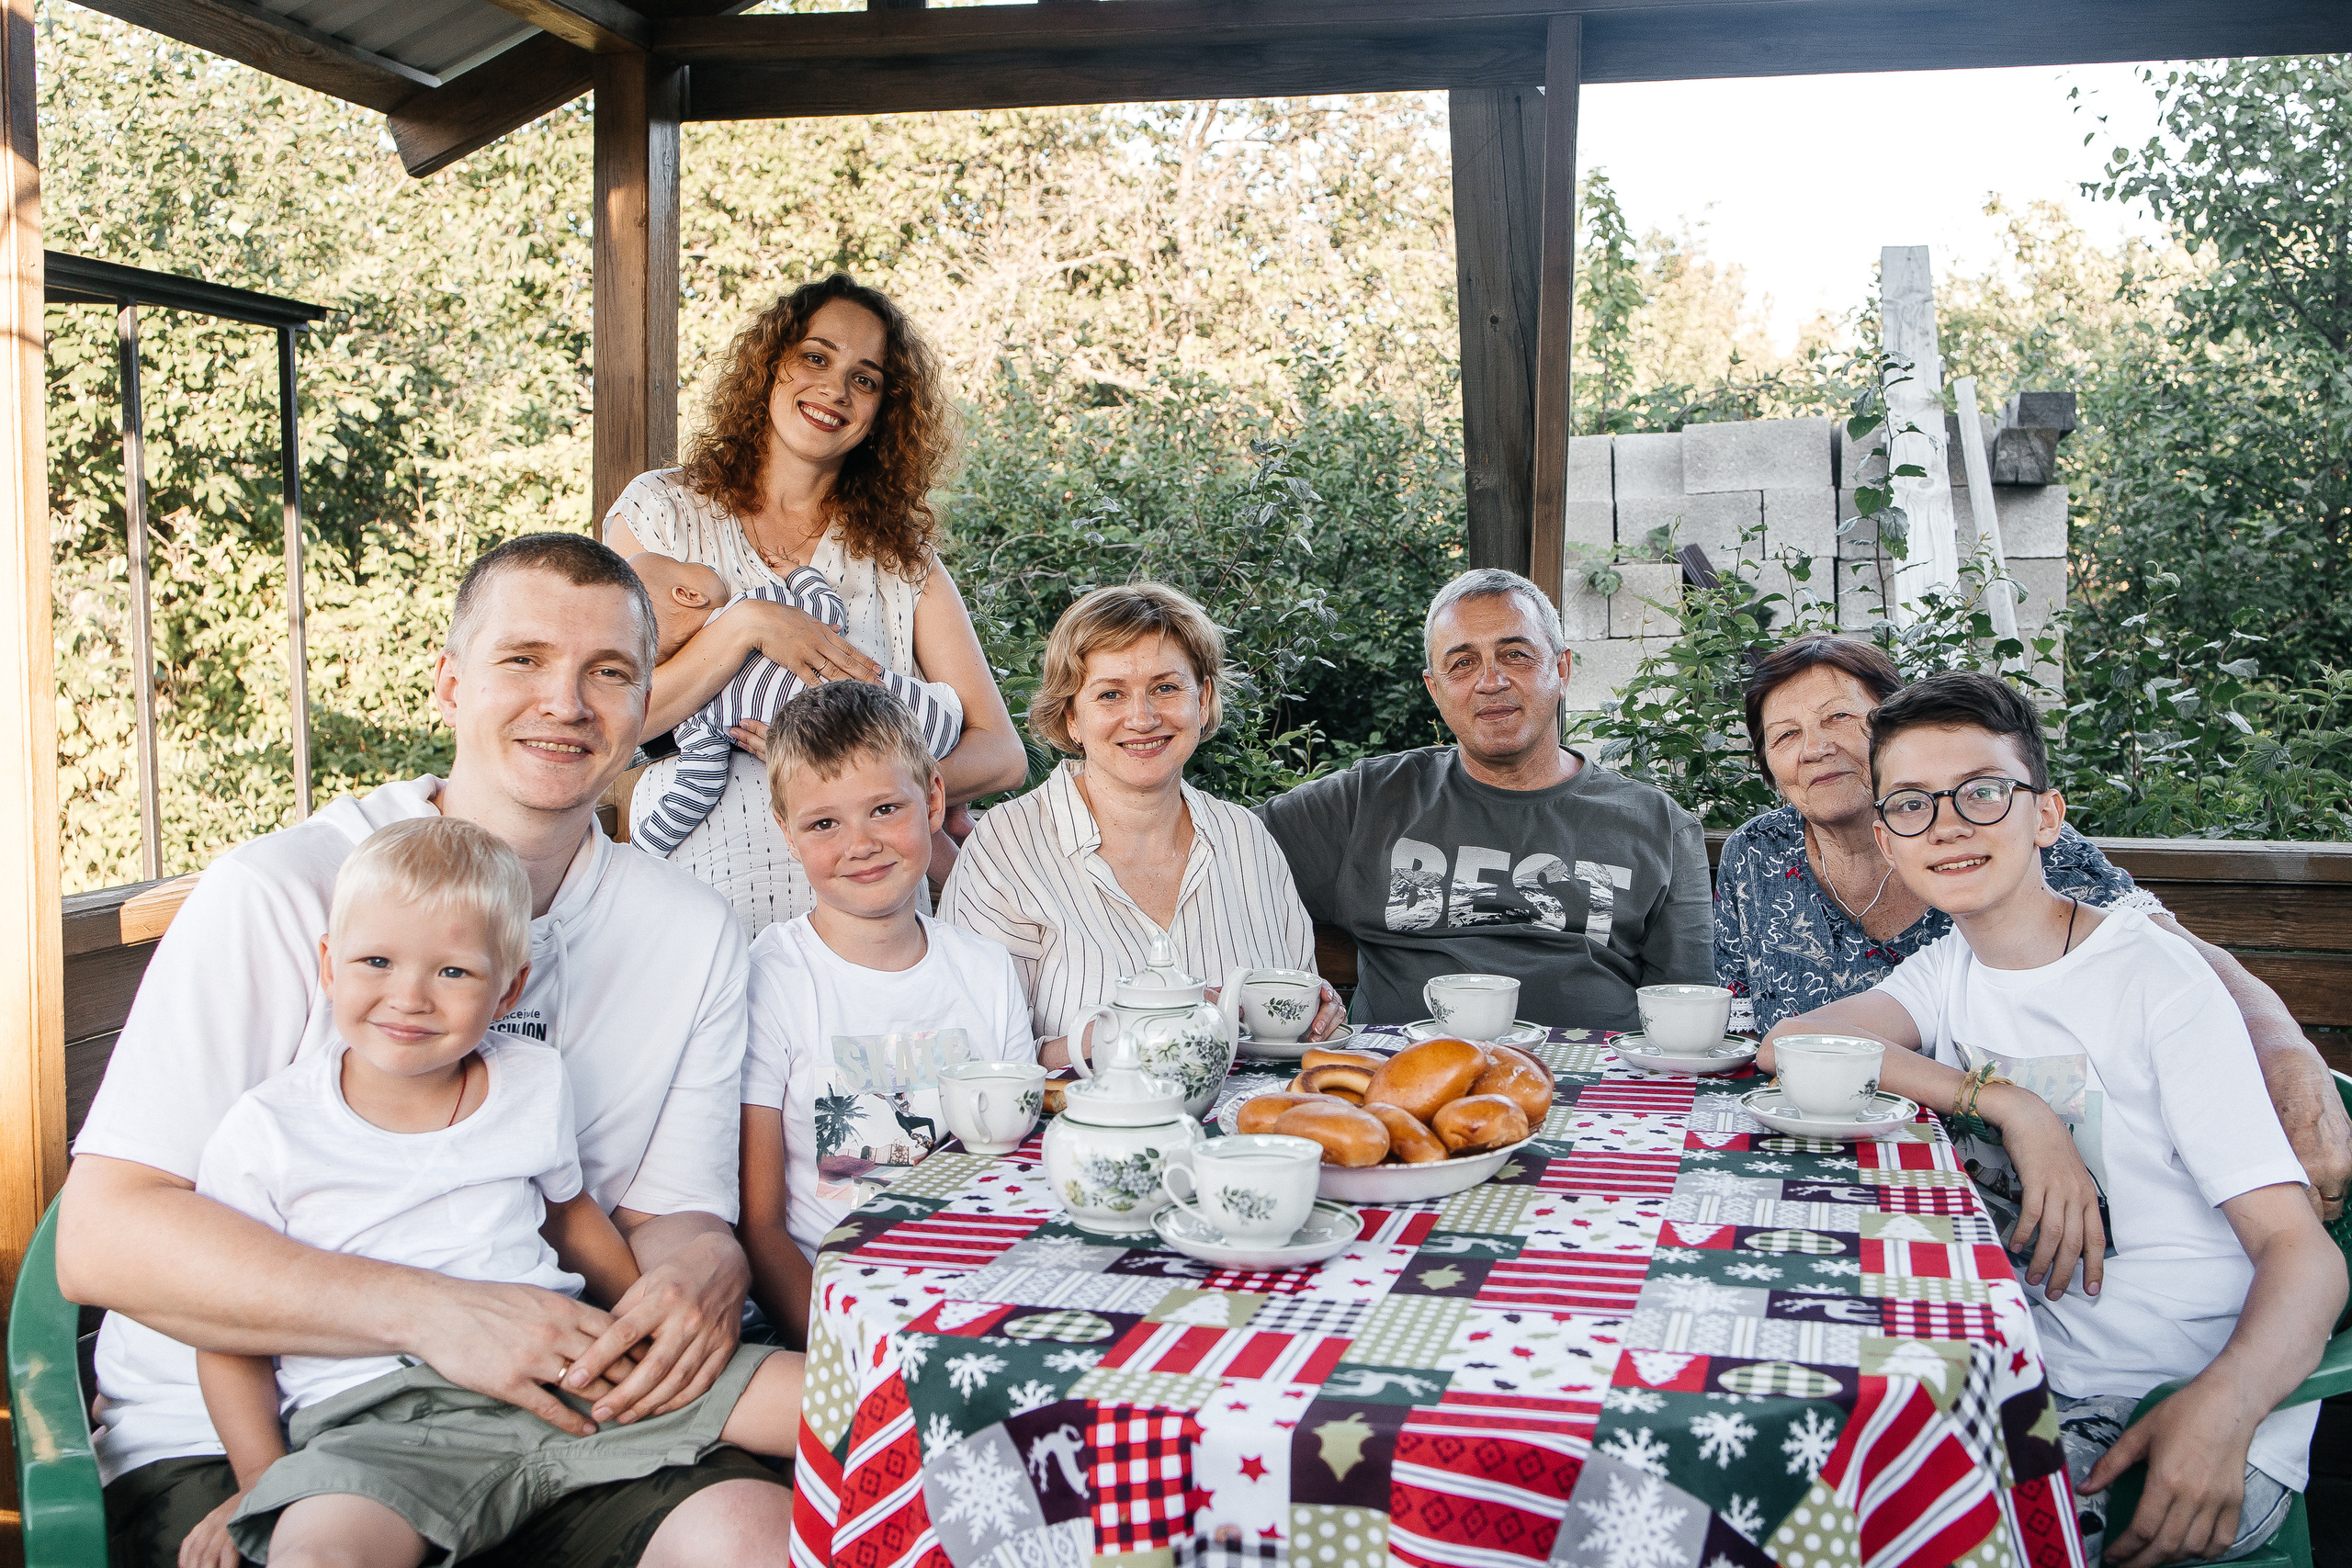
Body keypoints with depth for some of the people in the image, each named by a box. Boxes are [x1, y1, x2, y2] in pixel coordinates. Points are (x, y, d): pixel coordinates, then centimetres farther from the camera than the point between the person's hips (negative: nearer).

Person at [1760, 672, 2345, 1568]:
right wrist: (2007, 1103, -20)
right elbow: (1788, 1044, -9)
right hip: (2037, 1384, 6)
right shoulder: (1950, 970, 9)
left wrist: (2222, 1408, -35)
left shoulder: (2155, 979, -11)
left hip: (2189, 1425, -5)